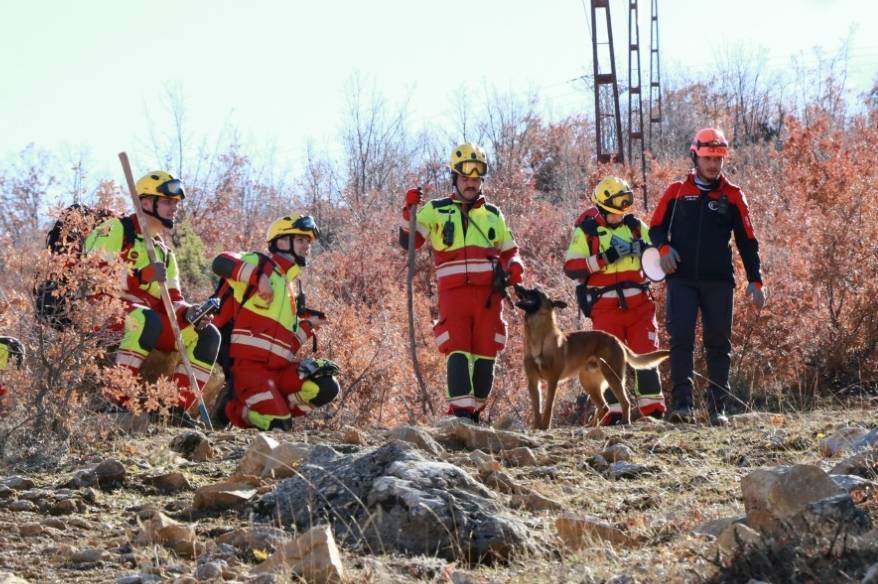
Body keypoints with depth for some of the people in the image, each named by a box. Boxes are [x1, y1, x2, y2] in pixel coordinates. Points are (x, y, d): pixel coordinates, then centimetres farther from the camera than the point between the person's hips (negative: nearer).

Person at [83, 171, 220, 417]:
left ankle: (178, 408, -14)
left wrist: (189, 313, -9)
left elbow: (171, 301, 15)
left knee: (207, 336, -5)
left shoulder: (165, 252, 22)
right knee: (147, 320, -39)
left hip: (150, 319, 8)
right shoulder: (116, 230, -3)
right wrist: (141, 276, -28)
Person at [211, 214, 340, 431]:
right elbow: (221, 263, -16)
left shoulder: (288, 289, 27)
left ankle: (270, 408, -1)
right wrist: (258, 276, -24)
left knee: (327, 388, -15)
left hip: (280, 367, 7)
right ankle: (236, 410, 7)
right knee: (278, 427, -21)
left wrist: (308, 325, 12)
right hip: (250, 362, -7)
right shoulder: (260, 264, 5)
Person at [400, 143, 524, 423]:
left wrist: (515, 266, 4)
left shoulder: (493, 215, 19)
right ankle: (460, 412, -22)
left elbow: (509, 250, 27)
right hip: (454, 294, -3)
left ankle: (474, 411, 12)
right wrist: (410, 211, -15)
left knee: (485, 356, 1)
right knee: (458, 351, -15)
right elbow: (408, 242, 1)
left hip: (489, 295, 3)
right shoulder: (436, 211, 10)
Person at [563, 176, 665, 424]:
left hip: (639, 303, 3)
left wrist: (644, 249, -9)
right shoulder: (586, 231, 1)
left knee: (646, 354, -2)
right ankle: (613, 411, 2)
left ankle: (653, 408, 2)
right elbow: (571, 267, -9)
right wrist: (605, 258, -19)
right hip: (606, 307, -3)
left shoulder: (635, 226, 12)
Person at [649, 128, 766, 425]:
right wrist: (664, 247, -9)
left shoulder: (733, 197, 8)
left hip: (719, 282, 1)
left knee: (718, 343, 1)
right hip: (682, 280, -1)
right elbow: (656, 228, 13)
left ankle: (718, 408, 5)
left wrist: (755, 280, 4)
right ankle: (682, 404, -12)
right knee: (681, 339, -11)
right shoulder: (676, 192, 8)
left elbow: (747, 241, 10)